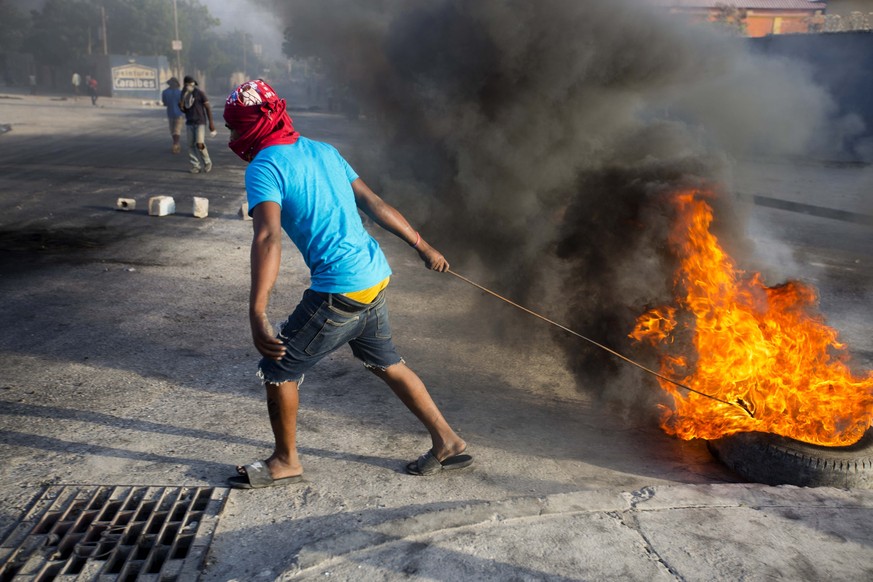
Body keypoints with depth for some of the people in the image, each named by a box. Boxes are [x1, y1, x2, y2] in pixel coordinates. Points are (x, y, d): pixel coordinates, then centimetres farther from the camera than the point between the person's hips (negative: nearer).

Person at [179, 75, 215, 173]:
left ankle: (207, 163, 5)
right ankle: (196, 166, 6)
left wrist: (211, 122, -12)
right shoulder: (184, 95, 7)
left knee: (199, 144, -16)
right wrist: (181, 106, -12)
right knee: (191, 145, -1)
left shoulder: (200, 93, -9)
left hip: (200, 122, -5)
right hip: (189, 123, 5)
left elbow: (208, 107, -8)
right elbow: (184, 111, 12)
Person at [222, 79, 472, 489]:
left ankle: (285, 461, 27)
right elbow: (374, 203, 16)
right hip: (376, 277, 8)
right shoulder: (322, 150, 14)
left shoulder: (264, 167, -10)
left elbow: (268, 239, -24)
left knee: (279, 367, 10)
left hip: (338, 292, -8)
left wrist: (257, 315, -30)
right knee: (385, 363, 23)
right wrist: (422, 245, 23)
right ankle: (447, 443, 31)